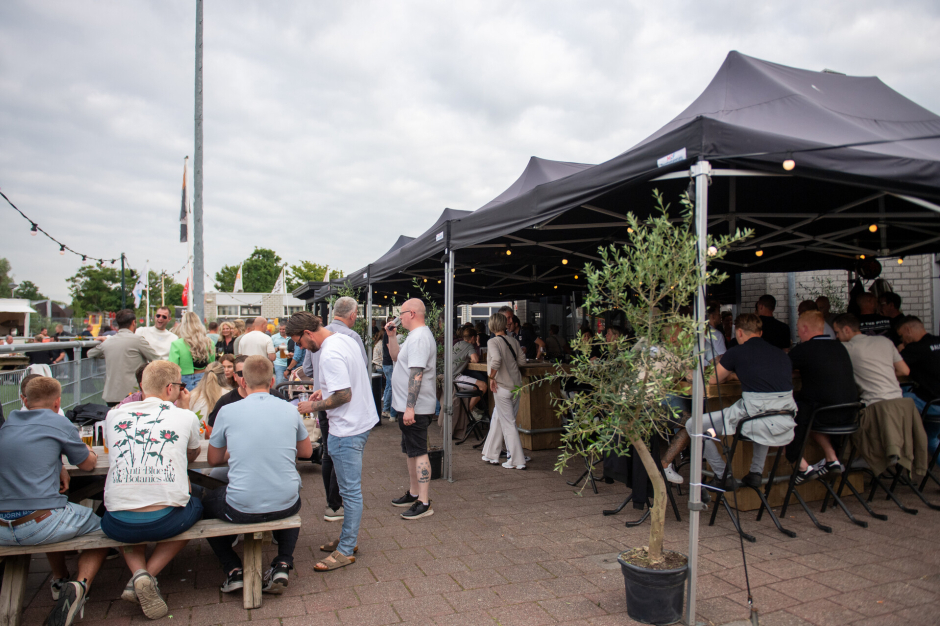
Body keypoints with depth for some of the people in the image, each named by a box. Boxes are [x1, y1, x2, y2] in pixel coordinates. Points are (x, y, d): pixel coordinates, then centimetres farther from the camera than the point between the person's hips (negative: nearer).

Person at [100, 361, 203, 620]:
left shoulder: (114, 415, 8)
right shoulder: (185, 417, 3)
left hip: (119, 526, 3)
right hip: (166, 521, -3)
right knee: (195, 506, 31)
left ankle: (138, 572, 11)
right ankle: (149, 575, 10)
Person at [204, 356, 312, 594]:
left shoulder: (227, 411, -5)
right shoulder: (290, 409, 0)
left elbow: (213, 460, 11)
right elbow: (307, 451, 16)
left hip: (242, 509, -2)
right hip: (285, 506, 2)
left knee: (207, 502, 31)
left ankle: (233, 570, 18)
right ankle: (283, 563, 20)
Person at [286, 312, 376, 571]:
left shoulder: (329, 355, -23)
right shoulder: (346, 339, 8)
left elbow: (344, 395, -25)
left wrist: (314, 407, -12)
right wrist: (326, 389, 14)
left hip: (347, 429, -11)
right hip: (362, 421, 11)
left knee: (350, 490, 0)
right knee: (351, 487, 20)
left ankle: (346, 551, 11)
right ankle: (349, 538, 32)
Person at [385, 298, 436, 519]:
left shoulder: (419, 337, -19)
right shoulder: (416, 335, 16)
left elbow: (416, 375, -26)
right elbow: (396, 357, 27)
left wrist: (409, 408, -29)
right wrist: (392, 336, 13)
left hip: (415, 408, -11)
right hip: (410, 407, 11)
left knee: (418, 452, -7)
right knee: (411, 451, 19)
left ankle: (424, 503, -2)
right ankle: (413, 494, 32)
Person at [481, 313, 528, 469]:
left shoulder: (493, 341, -12)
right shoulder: (514, 341, 5)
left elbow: (496, 360, -28)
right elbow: (522, 360, 4)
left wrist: (492, 377, -15)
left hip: (502, 387, -6)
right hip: (516, 385, 6)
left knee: (508, 423, 1)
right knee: (497, 419, 19)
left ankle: (517, 461, 5)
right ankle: (491, 454, 27)